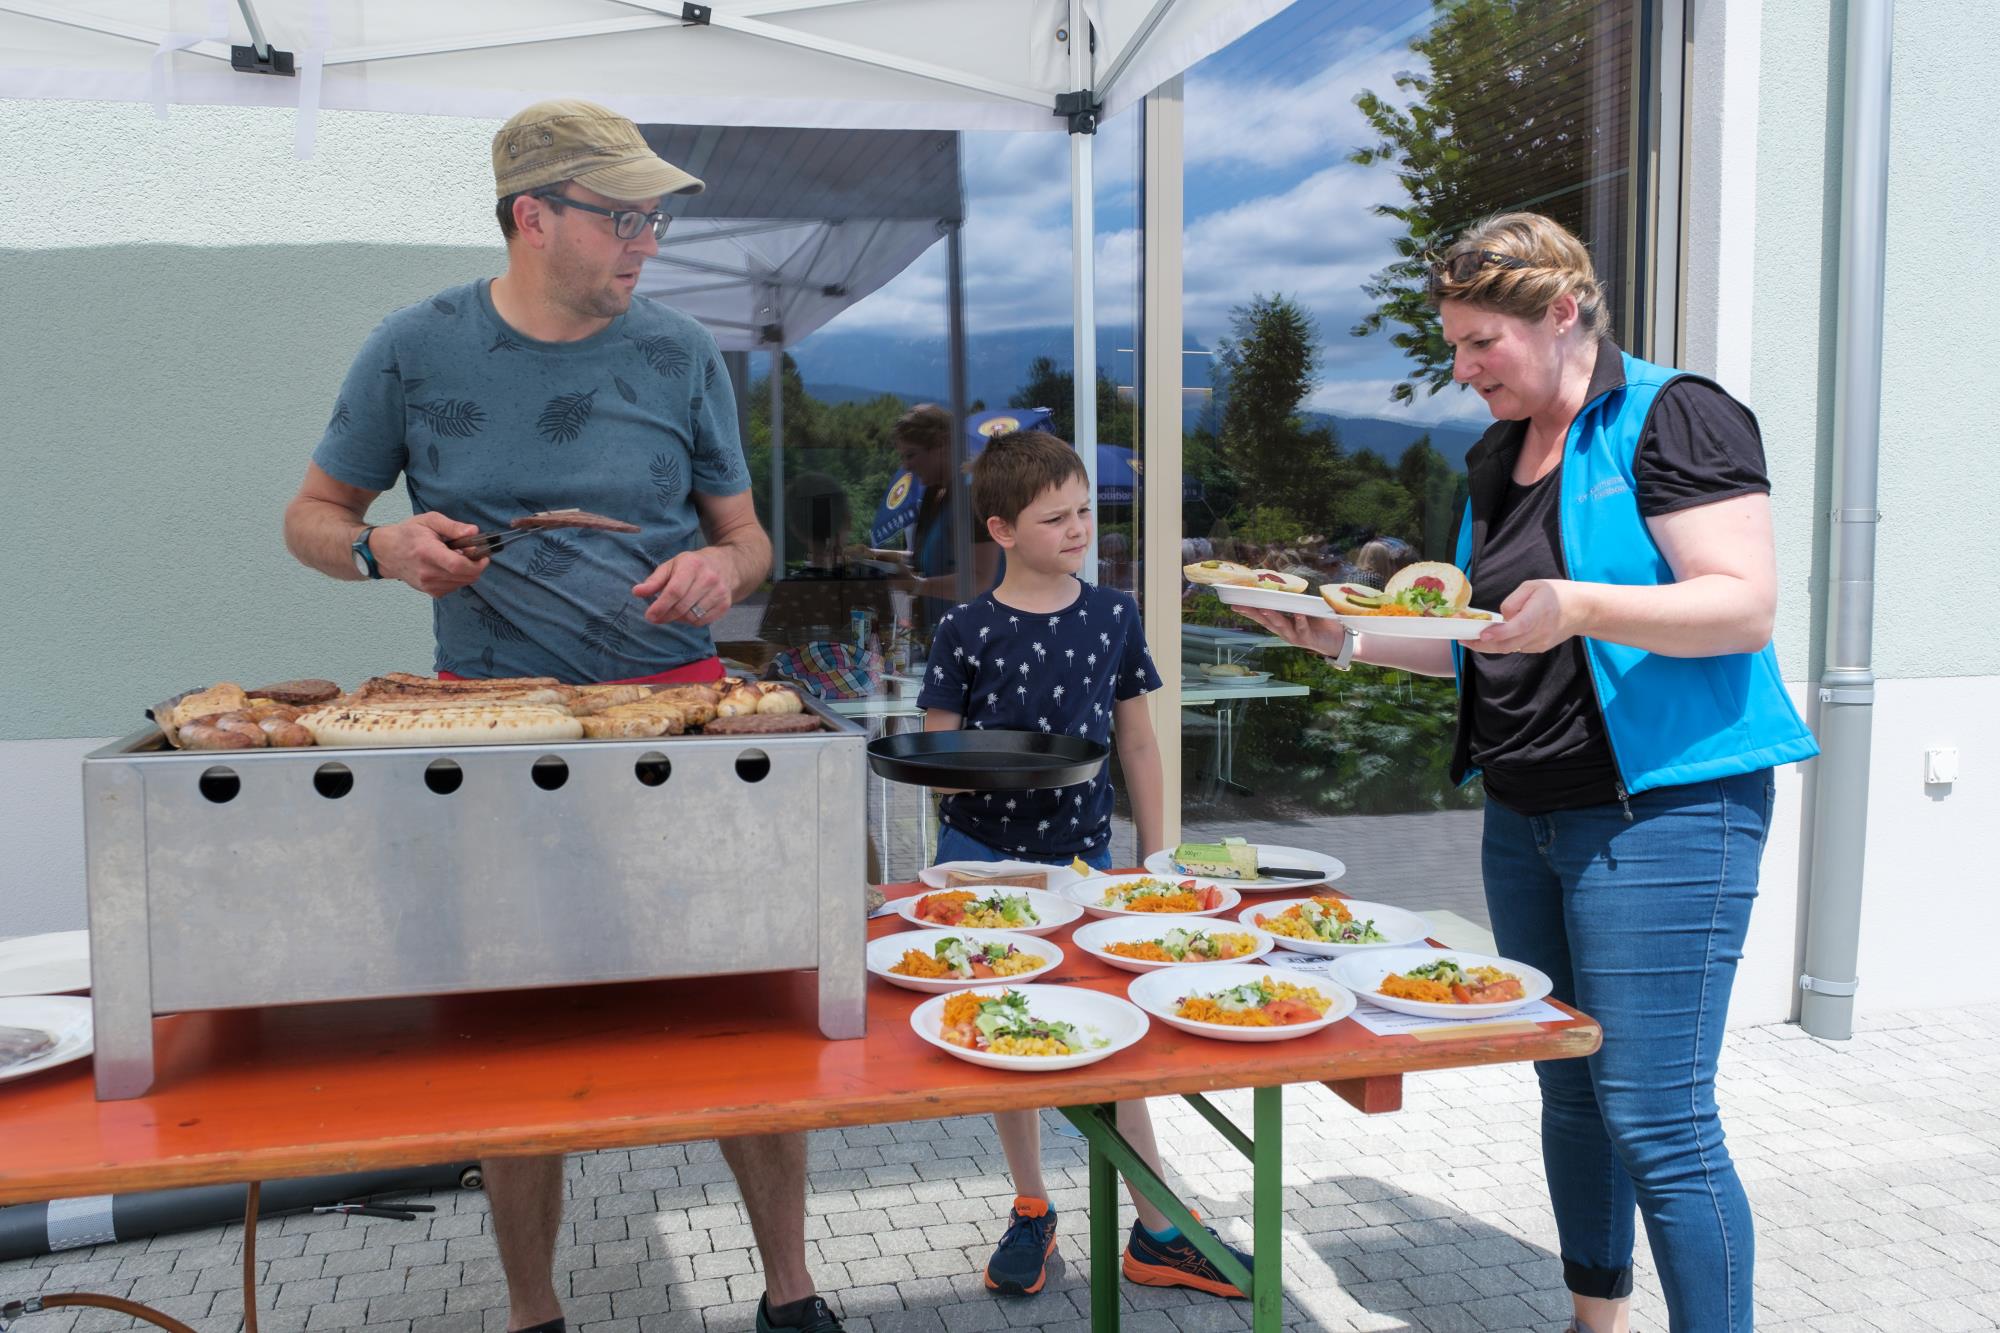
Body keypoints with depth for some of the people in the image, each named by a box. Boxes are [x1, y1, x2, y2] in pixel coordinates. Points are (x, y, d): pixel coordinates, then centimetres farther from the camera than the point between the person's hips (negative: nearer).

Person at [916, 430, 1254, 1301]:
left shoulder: (1113, 616, 1)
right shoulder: (968, 631, -7)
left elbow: (1137, 742, 7)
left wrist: (1153, 859, 6)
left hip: (1082, 854, 1)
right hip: (985, 855, -1)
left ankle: (1157, 1234, 18)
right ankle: (1031, 1211, 30)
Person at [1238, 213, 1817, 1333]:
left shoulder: (1675, 416, -8)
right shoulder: (1499, 461, 15)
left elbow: (1746, 606, -17)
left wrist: (1580, 606, -31)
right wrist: (1350, 638, 6)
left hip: (1661, 810, -7)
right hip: (1524, 819, 8)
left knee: (1655, 1121, -6)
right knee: (1570, 1094, 15)